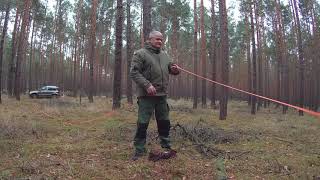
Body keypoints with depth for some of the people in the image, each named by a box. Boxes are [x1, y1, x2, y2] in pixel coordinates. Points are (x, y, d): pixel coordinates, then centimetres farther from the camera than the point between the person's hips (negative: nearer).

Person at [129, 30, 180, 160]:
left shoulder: (164, 55, 17)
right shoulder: (140, 54, -4)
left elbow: (170, 68, 25)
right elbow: (134, 72, -12)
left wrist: (175, 70, 0)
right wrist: (147, 85, -22)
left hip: (162, 95, 6)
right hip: (147, 95, -6)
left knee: (164, 122, 14)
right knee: (143, 123, -2)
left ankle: (166, 146, 29)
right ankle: (140, 149, 10)